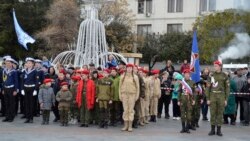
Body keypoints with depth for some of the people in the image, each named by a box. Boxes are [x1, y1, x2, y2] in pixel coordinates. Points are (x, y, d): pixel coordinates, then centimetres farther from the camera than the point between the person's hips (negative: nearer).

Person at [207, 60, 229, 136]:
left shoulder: (225, 76, 0)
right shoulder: (211, 76, 3)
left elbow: (227, 88, 2)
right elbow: (208, 88, 4)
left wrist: (226, 99, -3)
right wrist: (208, 99, -2)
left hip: (221, 97, -1)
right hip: (213, 97, 1)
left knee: (220, 113, 3)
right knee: (212, 113, 2)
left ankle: (219, 130, 11)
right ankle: (212, 130, 10)